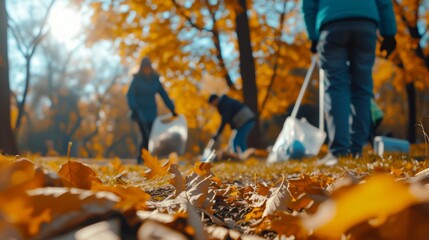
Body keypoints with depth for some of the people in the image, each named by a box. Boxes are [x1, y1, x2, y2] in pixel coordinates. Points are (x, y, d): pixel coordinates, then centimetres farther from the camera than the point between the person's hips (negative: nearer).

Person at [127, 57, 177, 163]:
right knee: (146, 136, -17)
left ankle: (141, 158, 15)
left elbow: (164, 95, 10)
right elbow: (130, 95, -10)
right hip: (141, 111, -4)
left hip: (152, 112, 4)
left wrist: (172, 110, 9)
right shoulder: (137, 79, -3)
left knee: (148, 137, 2)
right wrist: (134, 109, -25)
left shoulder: (155, 79, 7)